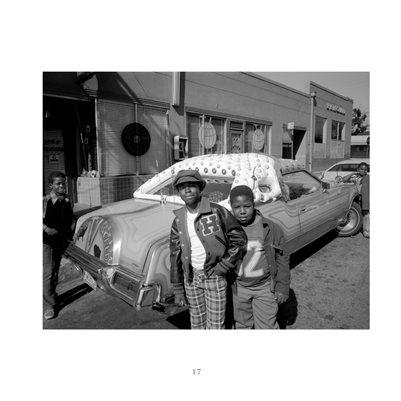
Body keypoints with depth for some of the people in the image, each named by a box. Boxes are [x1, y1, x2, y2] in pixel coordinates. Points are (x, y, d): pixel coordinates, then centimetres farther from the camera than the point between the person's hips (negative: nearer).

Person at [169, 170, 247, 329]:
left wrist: (223, 266, -13)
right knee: (196, 320, 19)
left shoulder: (216, 211, -13)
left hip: (214, 276, -3)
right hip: (191, 277, 4)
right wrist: (177, 289, 4)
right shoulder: (178, 220, -1)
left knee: (215, 324, 8)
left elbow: (239, 238, -9)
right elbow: (175, 256, 3)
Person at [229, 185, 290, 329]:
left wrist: (283, 288, -2)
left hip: (265, 287, -2)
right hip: (239, 288, 2)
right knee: (242, 324, 20)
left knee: (266, 326, 7)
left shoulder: (272, 229, -13)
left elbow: (282, 260, -4)